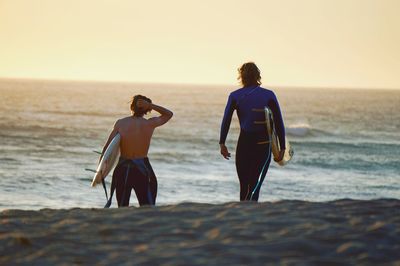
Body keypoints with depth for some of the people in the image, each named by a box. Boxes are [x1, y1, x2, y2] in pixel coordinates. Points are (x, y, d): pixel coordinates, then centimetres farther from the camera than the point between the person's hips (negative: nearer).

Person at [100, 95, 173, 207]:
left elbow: (108, 146, -5)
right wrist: (150, 105, 1)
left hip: (123, 168, 1)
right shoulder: (150, 124, -4)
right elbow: (169, 114, 13)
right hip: (142, 168, -1)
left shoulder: (120, 123, -3)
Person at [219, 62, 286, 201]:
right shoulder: (269, 95, -1)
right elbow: (279, 123, -2)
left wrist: (222, 143, 7)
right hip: (263, 145, -1)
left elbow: (226, 121, -2)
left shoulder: (235, 96, 0)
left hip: (244, 144, 1)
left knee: (244, 187, 15)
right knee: (254, 187, -5)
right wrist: (282, 148, 4)